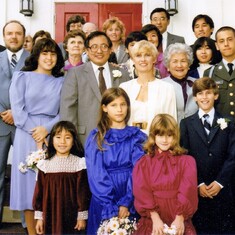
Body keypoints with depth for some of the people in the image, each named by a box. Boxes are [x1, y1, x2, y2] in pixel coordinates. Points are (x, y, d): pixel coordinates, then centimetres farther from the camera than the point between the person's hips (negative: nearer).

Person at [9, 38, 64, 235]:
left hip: (52, 135, 1)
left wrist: (47, 129, -12)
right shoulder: (22, 77, 7)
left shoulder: (61, 81, 11)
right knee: (29, 178, 1)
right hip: (27, 134, -1)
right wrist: (34, 133, -10)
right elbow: (17, 109, -2)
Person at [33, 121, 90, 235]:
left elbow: (82, 191, -3)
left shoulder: (79, 163, -5)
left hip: (71, 214, -1)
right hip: (51, 215, 1)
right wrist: (39, 217, 2)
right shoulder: (45, 164, 0)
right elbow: (39, 191, 3)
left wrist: (82, 216, -3)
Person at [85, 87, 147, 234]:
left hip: (131, 201, 1)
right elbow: (96, 174, -7)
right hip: (104, 202, 0)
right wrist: (112, 208, -13)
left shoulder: (137, 137, 1)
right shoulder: (96, 138, -1)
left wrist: (126, 203, -17)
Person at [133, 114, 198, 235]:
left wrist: (180, 219, -15)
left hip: (179, 219, 0)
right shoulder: (143, 164, 9)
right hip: (151, 219, 0)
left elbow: (187, 191, -3)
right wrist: (155, 218, -15)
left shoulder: (187, 161, 9)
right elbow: (142, 192, -3)